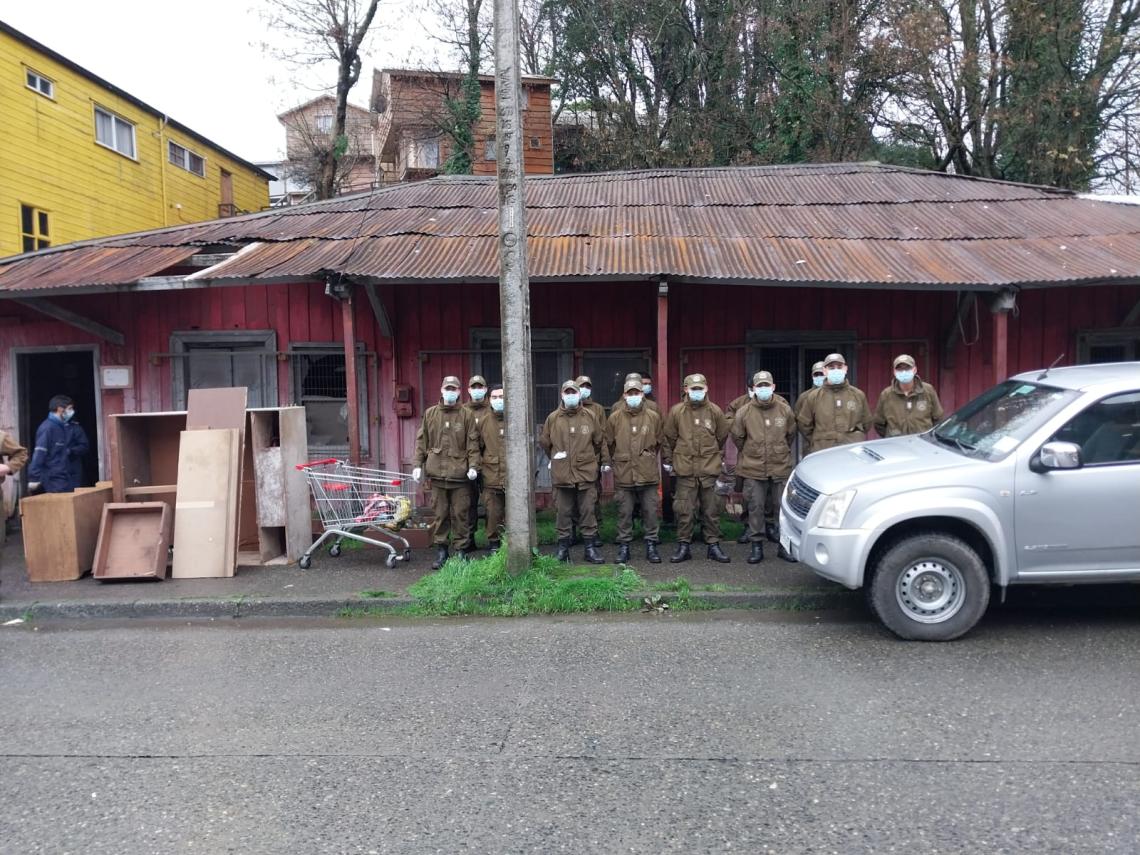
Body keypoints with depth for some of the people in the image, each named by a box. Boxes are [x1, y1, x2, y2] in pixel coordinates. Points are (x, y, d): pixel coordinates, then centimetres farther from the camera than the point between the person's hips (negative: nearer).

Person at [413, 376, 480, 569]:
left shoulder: (466, 415, 5)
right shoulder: (430, 413, 10)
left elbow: (472, 443, 2)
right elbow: (422, 441, 12)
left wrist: (473, 466, -8)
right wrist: (418, 464, 4)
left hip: (460, 473, -1)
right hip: (437, 472, 2)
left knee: (460, 514, 2)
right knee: (439, 514, 6)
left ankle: (461, 550, 13)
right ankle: (440, 550, 17)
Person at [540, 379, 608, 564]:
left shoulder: (589, 417, 5)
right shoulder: (553, 418, 3)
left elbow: (599, 442, 13)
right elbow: (544, 442, 13)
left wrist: (605, 461, 17)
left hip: (586, 473, 0)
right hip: (561, 474, 0)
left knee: (588, 512, 3)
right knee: (563, 512, 7)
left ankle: (591, 547, 11)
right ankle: (563, 547, 17)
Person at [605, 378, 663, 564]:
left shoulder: (653, 417, 4)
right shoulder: (615, 418, 2)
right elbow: (609, 444, 13)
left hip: (648, 473, 0)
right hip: (623, 473, 0)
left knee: (650, 510, 4)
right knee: (624, 512, 6)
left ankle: (651, 545, 15)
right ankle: (624, 546, 16)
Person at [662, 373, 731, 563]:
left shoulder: (715, 411, 4)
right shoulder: (676, 412, 0)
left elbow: (722, 437, 15)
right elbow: (669, 439, 8)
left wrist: (720, 458, 17)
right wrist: (668, 460, 9)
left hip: (710, 469, 1)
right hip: (685, 468, -1)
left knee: (711, 509, 7)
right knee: (684, 510, 2)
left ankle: (713, 545, 18)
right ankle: (683, 546, 14)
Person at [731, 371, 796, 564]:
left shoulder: (785, 410, -2)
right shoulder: (744, 412, -5)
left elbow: (791, 435, 14)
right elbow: (737, 437, 9)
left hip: (781, 467, 1)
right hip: (754, 469, -1)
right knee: (755, 507, 2)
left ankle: (785, 545, 27)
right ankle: (756, 546, 12)